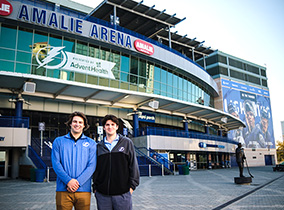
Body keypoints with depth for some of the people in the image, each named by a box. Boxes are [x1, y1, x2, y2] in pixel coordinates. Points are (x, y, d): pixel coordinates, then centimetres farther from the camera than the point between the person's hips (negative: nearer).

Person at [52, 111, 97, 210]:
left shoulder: (91, 143, 7)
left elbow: (91, 166, -1)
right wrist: (68, 181, -13)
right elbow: (56, 163, -1)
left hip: (84, 189, 0)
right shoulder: (58, 141, 8)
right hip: (63, 189, 0)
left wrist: (78, 182, -13)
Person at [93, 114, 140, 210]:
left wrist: (132, 185, -2)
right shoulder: (99, 146, 10)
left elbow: (133, 165, 3)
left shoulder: (127, 143, 4)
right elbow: (95, 168, 13)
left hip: (123, 193, -2)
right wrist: (95, 187, 8)